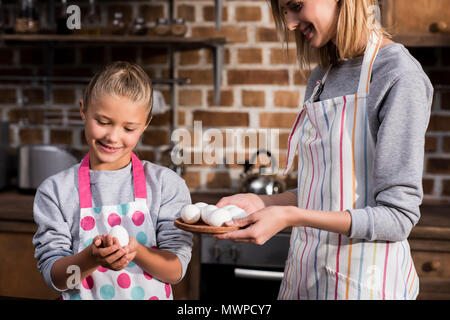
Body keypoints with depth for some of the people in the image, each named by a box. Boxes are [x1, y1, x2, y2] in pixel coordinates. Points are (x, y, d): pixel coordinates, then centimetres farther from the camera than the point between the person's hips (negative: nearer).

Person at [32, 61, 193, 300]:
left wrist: (136, 251, -18)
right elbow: (55, 277, -2)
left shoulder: (167, 184, 2)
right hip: (84, 296, 0)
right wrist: (92, 257, -18)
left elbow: (176, 271, -1)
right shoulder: (55, 191, 2)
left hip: (151, 296, 0)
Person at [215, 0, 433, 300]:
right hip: (306, 275, 7)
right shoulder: (320, 78, 9)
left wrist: (290, 216, -25)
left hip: (364, 282, -7)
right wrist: (262, 202, -1)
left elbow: (397, 218, -19)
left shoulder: (400, 76, -15)